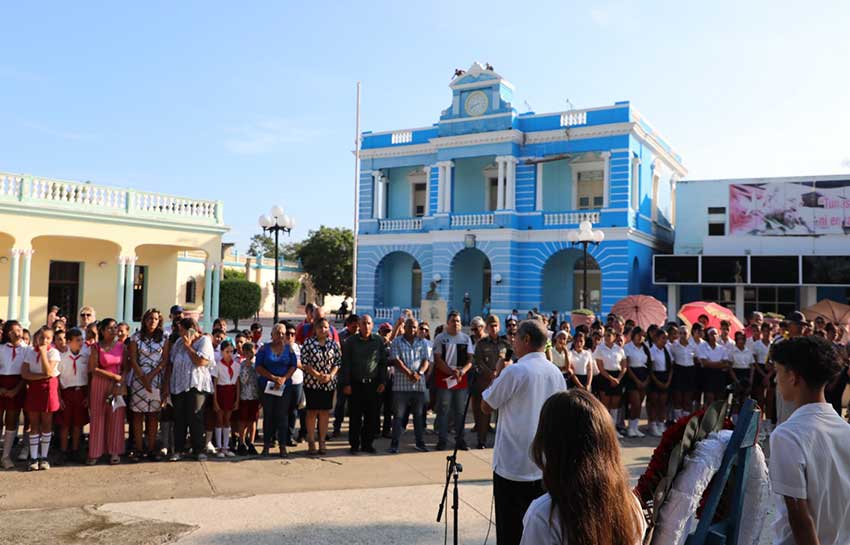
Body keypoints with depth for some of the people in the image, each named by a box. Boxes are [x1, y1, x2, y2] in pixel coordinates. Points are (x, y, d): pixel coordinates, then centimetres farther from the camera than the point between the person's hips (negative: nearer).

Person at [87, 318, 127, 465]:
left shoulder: (121, 346, 5)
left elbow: (125, 368, 5)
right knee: (98, 418, 1)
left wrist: (120, 383, -10)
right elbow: (94, 368, -10)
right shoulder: (97, 347, -2)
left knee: (116, 418, 3)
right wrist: (114, 376, -12)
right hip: (99, 385, -2)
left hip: (118, 386, 2)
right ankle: (95, 452, 9)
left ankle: (115, 452, 10)